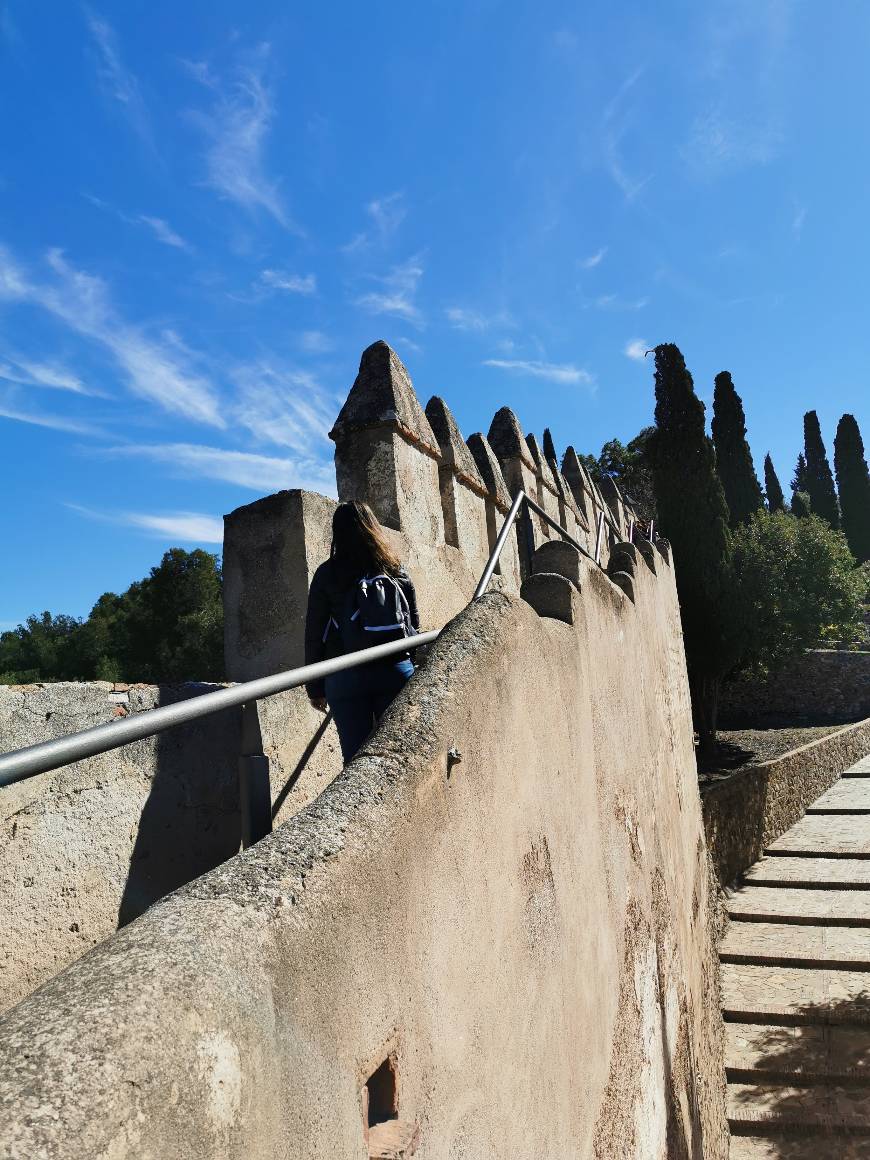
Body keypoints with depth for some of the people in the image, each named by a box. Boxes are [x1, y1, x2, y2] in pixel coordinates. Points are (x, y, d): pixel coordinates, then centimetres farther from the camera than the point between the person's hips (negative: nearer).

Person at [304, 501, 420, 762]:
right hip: (397, 671, 2)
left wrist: (314, 688, 8)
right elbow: (415, 626, 10)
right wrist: (416, 673, 18)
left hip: (345, 678, -2)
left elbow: (314, 633, 2)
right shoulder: (396, 570, 9)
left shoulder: (327, 573, 2)